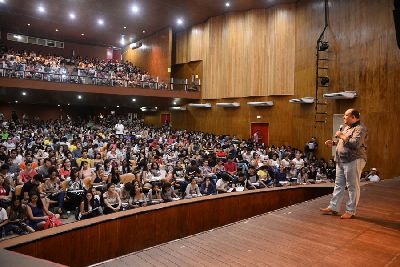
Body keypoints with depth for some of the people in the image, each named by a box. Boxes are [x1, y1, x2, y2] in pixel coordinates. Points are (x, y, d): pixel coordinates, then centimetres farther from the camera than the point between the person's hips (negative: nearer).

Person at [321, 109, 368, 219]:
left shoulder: (360, 128, -13)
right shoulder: (347, 127, 17)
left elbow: (355, 144, -26)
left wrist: (342, 136, -16)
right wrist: (333, 143, 11)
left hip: (353, 161, -10)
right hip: (341, 161, 10)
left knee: (353, 187, 1)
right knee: (339, 185, 12)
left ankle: (350, 211, 10)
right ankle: (333, 207, 19)